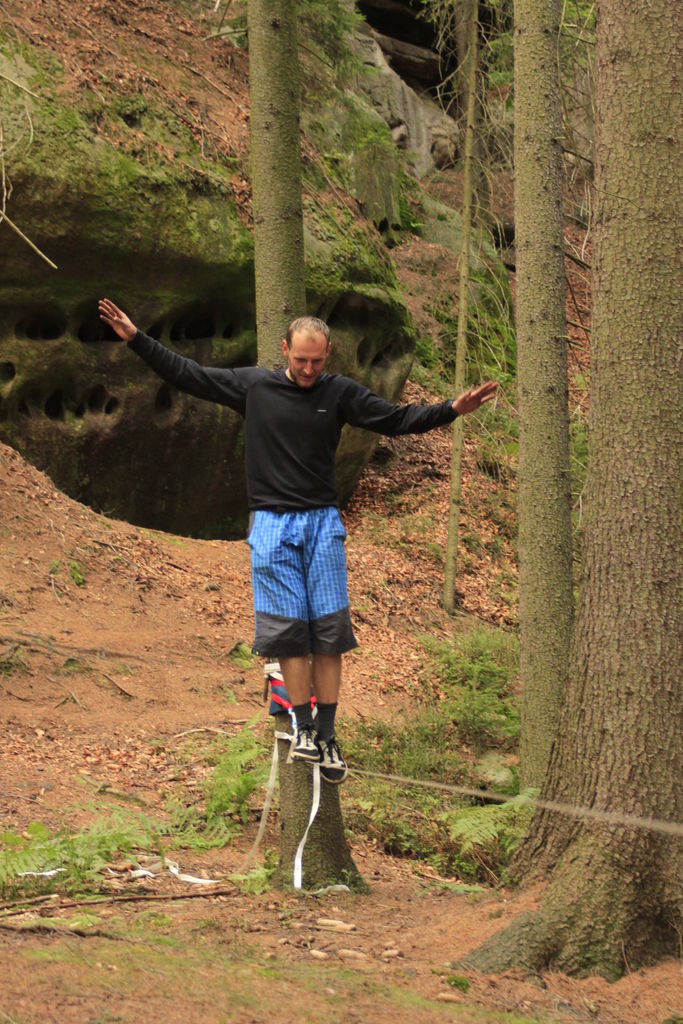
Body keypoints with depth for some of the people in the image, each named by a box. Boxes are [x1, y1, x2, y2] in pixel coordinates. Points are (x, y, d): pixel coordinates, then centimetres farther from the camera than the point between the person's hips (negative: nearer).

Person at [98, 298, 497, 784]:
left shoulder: (340, 393, 3)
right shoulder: (253, 385, 0)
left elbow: (396, 419, 5)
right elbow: (186, 374, 4)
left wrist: (451, 410, -7)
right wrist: (136, 338, 0)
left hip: (323, 523, 1)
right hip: (272, 524, -1)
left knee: (329, 631, -2)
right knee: (287, 629, -4)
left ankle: (327, 736, 2)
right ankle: (304, 730, 2)